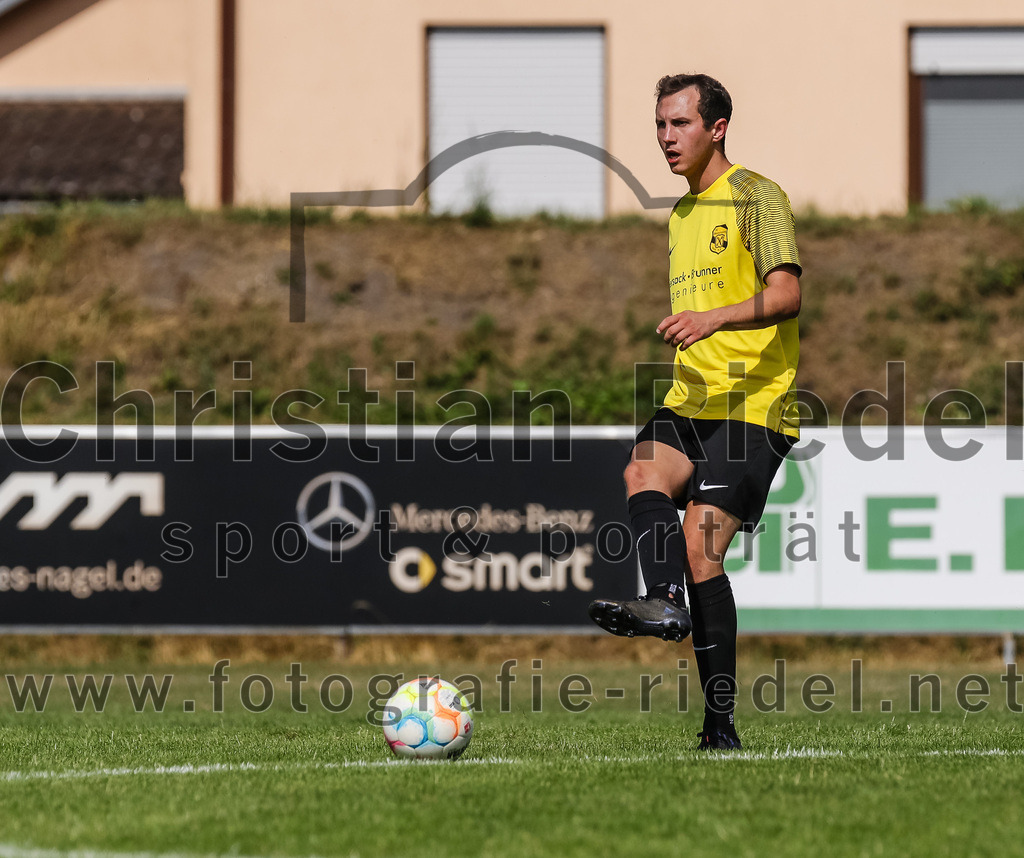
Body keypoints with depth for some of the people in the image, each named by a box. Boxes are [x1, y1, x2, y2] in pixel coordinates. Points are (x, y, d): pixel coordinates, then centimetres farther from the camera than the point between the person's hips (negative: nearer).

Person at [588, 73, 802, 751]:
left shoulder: (758, 198, -3)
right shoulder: (682, 215, 22)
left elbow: (786, 294, -17)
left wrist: (715, 318, -32)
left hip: (755, 404, -7)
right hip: (691, 401, 7)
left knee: (701, 546, -16)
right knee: (644, 470, -26)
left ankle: (721, 726, -13)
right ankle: (665, 602, -48)